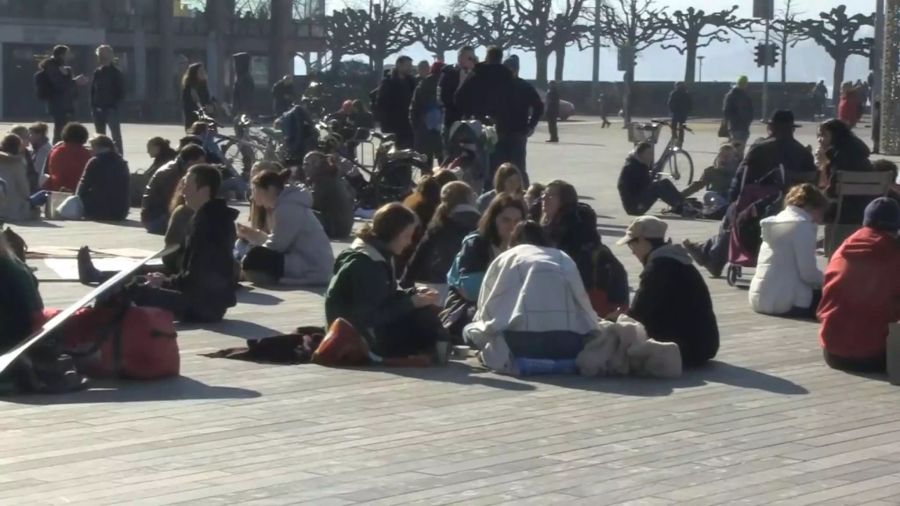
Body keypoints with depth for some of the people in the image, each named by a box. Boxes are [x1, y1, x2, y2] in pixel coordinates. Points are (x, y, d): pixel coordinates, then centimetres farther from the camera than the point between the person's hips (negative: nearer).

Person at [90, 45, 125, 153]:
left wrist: (115, 105, -13)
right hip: (98, 109, 6)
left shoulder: (116, 73, -3)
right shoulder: (97, 72, 10)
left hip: (111, 109, -6)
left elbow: (121, 92, -4)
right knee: (100, 137, 11)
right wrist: (93, 106, 4)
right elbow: (92, 90, 14)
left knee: (116, 136, -10)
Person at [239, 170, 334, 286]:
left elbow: (276, 246, -17)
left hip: (313, 271, -11)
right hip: (309, 264, 11)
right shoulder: (286, 204, 16)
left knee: (255, 259, -22)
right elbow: (277, 241, 17)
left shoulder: (287, 208, -16)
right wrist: (250, 234, 11)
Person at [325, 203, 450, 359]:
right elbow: (370, 318, -26)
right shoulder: (366, 264, -24)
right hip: (359, 340, -10)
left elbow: (385, 298, 15)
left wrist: (413, 294, -1)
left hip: (366, 330, 10)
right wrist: (411, 303, -22)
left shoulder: (376, 255, 8)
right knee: (423, 312, -12)